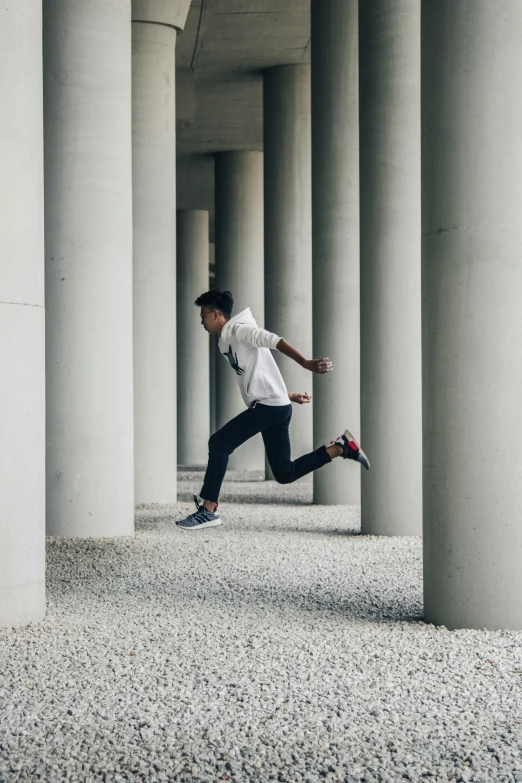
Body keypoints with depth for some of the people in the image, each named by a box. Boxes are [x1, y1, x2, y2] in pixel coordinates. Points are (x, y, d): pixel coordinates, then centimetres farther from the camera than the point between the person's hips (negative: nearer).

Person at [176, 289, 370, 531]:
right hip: (273, 407, 10)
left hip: (269, 405, -10)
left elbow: (274, 341, -20)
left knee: (218, 443, -9)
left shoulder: (238, 329, -5)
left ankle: (209, 510, -8)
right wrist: (288, 395, 26)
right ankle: (341, 447, 10)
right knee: (284, 473, 6)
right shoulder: (226, 342, 24)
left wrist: (306, 363, -33)